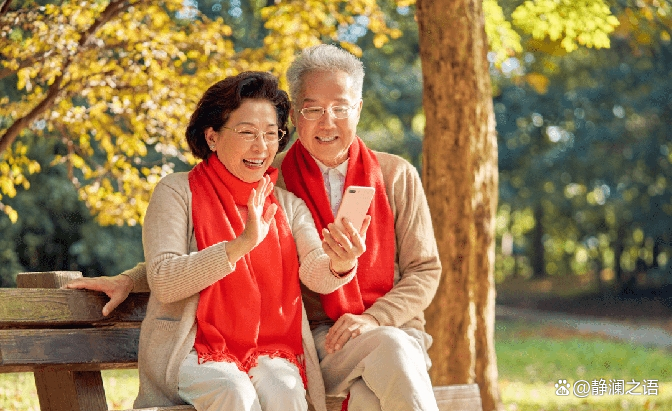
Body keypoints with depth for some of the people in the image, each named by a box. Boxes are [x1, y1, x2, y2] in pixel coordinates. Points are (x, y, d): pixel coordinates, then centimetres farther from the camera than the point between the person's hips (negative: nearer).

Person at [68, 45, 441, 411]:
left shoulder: (397, 176, 9)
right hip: (318, 338, -1)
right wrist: (129, 280, -2)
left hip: (393, 326, 1)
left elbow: (425, 270, 7)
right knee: (392, 347, -34)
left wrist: (373, 319, -10)